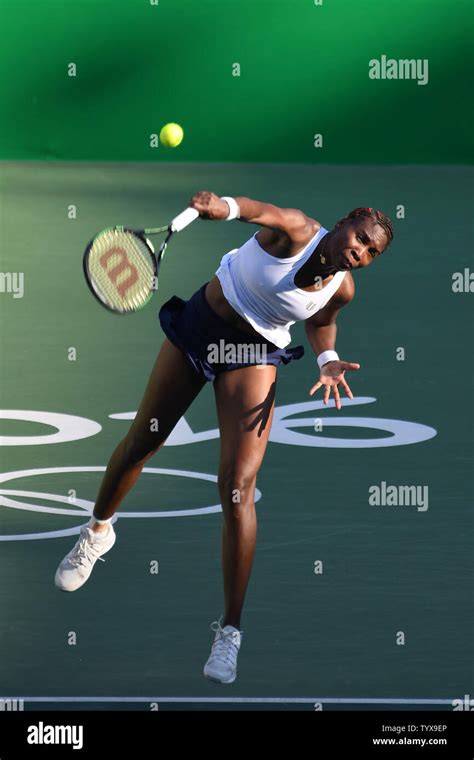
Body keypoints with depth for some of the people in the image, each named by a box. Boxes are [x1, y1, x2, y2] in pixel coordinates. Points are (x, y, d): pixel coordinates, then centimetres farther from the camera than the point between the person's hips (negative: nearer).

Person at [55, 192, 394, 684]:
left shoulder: (342, 288, -12)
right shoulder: (295, 232, -23)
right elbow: (257, 210, -44)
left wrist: (328, 361, -8)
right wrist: (222, 206, -65)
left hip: (254, 356, 0)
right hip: (199, 325, 0)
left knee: (238, 488, -13)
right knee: (140, 443, 16)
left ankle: (229, 631, -5)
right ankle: (98, 530, 50)